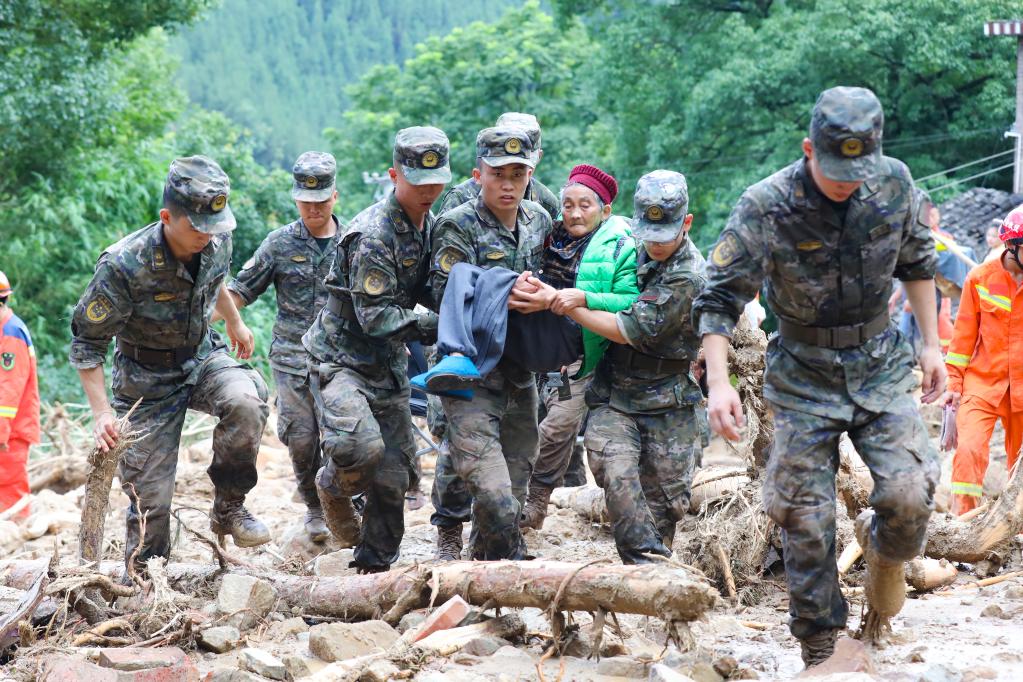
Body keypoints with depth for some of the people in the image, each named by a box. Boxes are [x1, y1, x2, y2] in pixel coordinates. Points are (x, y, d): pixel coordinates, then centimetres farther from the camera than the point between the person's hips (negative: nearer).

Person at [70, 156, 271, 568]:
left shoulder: (217, 242, -12)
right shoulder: (123, 267, -28)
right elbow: (86, 342, -18)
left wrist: (235, 323, 29)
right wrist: (101, 412, -24)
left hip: (203, 357, 4)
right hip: (149, 380, -4)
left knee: (246, 400, -29)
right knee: (149, 495, -4)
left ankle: (228, 508, -9)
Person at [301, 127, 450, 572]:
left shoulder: (430, 224, 7)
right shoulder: (373, 235, -21)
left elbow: (426, 293, 18)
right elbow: (375, 318, -22)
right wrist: (434, 326, -22)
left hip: (389, 364, 8)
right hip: (341, 357, -8)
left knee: (393, 476, 5)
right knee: (361, 447, -29)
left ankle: (375, 565, 19)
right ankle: (334, 486, 5)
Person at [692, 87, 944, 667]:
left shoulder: (895, 183, -9)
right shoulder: (766, 207, -20)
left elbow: (917, 262, 8)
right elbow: (720, 298, -17)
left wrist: (931, 344, 8)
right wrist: (719, 382, -28)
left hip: (881, 364, 2)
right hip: (805, 376, -2)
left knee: (909, 495, -14)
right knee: (806, 520, -1)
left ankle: (884, 549, 23)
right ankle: (820, 650, 13)